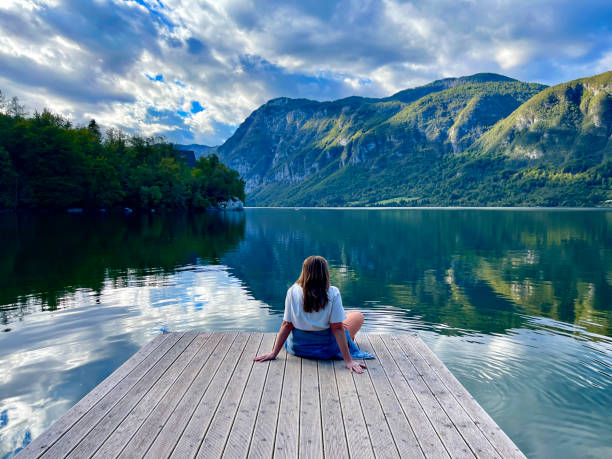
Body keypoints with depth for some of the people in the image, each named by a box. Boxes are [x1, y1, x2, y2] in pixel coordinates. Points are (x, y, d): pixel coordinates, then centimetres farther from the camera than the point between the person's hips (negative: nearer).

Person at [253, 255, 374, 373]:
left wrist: (274, 353, -1)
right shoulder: (333, 293, -19)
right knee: (358, 316, 18)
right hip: (327, 350, -3)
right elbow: (337, 328, -19)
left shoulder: (293, 291, -13)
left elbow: (286, 324, -10)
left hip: (297, 347, 3)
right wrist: (348, 360, -14)